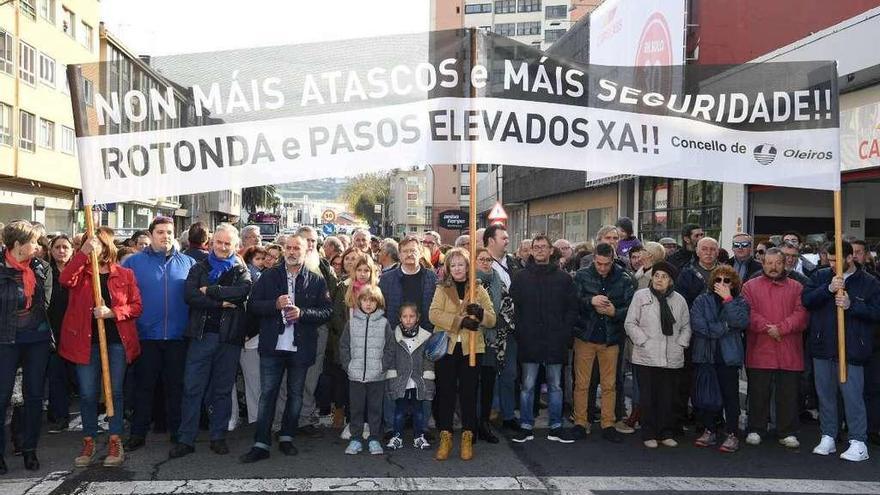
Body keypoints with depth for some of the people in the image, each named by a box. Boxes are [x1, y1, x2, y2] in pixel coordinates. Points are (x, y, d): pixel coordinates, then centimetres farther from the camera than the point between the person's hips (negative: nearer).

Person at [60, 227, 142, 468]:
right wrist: (83, 252, -23)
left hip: (117, 341, -1)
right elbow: (65, 279, -17)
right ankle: (89, 442, 19)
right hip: (86, 341, 1)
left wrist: (112, 312, -16)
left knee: (115, 391, 5)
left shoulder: (125, 274, 5)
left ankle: (115, 442, 15)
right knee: (87, 394, 4)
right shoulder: (81, 272, 7)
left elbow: (137, 306, 0)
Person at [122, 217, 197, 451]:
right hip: (146, 336, -1)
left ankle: (178, 432, 22)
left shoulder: (188, 263, 6)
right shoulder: (133, 262, 2)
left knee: (176, 386, 11)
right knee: (144, 386, 8)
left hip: (178, 336, 1)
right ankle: (138, 434, 18)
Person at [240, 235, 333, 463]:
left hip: (301, 348, 1)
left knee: (295, 395, 12)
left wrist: (302, 313, -16)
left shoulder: (316, 281, 3)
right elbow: (252, 305, 1)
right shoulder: (268, 276, 6)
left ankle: (286, 438, 26)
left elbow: (327, 311, -2)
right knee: (267, 394, 0)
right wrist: (275, 304, -16)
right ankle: (261, 444, 4)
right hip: (272, 346, 0)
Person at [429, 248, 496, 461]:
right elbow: (433, 314, -11)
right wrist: (461, 320, -21)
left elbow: (492, 319, 1)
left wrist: (480, 313, -20)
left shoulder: (479, 289, 9)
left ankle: (467, 439, 14)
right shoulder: (442, 289, 6)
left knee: (469, 393, 4)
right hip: (446, 347, 0)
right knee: (445, 393, 3)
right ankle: (445, 438, 13)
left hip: (471, 348, 0)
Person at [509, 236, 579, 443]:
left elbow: (572, 309, 5)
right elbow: (513, 308, 2)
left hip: (555, 342, 1)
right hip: (529, 342, -1)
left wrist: (564, 332, -5)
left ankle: (555, 428, 19)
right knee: (527, 386, 4)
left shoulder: (563, 278, 5)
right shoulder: (520, 278, 4)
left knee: (555, 386, 9)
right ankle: (526, 427, 14)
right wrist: (521, 332, -7)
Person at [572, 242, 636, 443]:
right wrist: (590, 301, -23)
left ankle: (608, 425, 18)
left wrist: (614, 312, -19)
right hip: (585, 336, -1)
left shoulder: (624, 279, 0)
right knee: (581, 383, 5)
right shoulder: (582, 276, -2)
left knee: (609, 385, 8)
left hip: (610, 339, 1)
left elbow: (631, 308, -3)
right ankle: (580, 423, 16)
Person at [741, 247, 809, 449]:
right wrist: (767, 327, -16)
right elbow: (748, 313, -5)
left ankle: (787, 433, 19)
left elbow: (801, 314, -2)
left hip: (789, 353, 1)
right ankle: (755, 430, 17)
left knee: (789, 394, 7)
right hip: (759, 351, -1)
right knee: (758, 393, 6)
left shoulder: (796, 288, 10)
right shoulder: (750, 286, 6)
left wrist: (781, 328, -14)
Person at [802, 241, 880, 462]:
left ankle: (858, 442, 6)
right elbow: (806, 299, -4)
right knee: (825, 394, 12)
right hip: (822, 347, 4)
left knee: (853, 395, -3)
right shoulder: (820, 276, 8)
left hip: (851, 350, -3)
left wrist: (851, 305, -18)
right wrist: (828, 289, -18)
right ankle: (828, 437, 23)